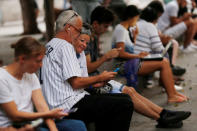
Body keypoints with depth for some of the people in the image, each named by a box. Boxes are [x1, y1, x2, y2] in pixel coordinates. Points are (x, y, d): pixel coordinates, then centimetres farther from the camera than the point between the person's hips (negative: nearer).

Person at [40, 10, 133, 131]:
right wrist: (100, 78, -4)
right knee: (125, 105, -17)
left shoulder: (50, 45, 19)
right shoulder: (65, 46, -12)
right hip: (70, 105, -11)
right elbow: (76, 83, -18)